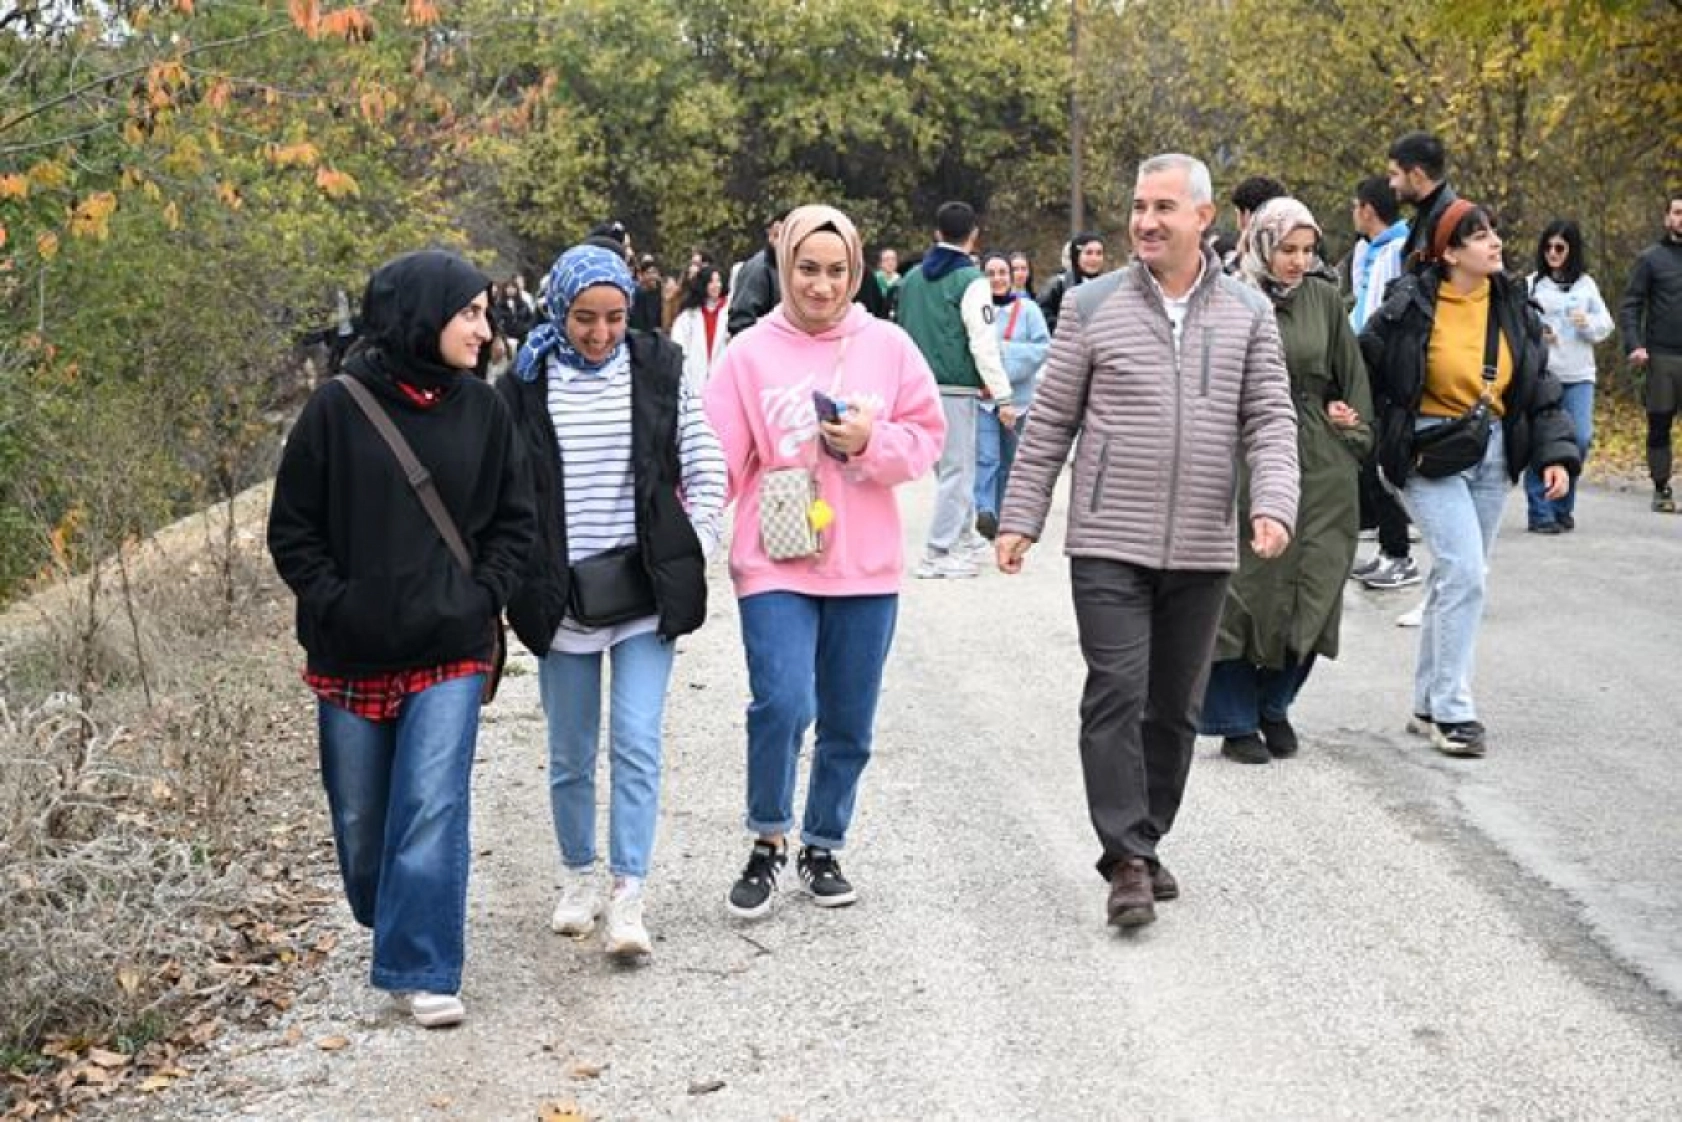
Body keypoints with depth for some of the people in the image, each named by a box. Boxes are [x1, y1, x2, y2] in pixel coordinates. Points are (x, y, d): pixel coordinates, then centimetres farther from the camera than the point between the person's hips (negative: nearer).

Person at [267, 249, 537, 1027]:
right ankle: (388, 926, 38)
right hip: (351, 655, 0)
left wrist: (483, 597, -2)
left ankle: (422, 970, -4)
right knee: (360, 815, 12)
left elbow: (515, 521, 10)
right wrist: (333, 604, -8)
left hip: (450, 651, 0)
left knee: (433, 810, -10)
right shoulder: (338, 408, -6)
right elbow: (292, 528, 0)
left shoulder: (481, 410, 2)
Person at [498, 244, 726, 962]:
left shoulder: (658, 370, 1)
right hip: (561, 597, 1)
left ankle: (629, 896, -3)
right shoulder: (526, 387, 0)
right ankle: (579, 877, 29)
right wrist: (511, 579, 0)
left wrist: (695, 546, -2)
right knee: (570, 754, 11)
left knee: (637, 746, -8)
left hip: (644, 590, -1)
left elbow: (704, 465, 6)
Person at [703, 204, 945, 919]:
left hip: (866, 566, 3)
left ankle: (823, 846, 30)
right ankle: (767, 842, 6)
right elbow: (720, 459, -2)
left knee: (849, 724, 11)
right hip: (774, 562, -2)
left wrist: (871, 442, -13)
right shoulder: (750, 353, -1)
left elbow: (926, 438, 6)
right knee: (782, 705, -17)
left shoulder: (888, 346, 3)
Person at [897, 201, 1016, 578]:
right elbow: (983, 342, -14)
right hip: (955, 388, -7)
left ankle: (962, 536, 30)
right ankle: (938, 554, -5)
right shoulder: (970, 280, -10)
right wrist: (1003, 395, -11)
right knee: (957, 469, -2)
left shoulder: (912, 278, 10)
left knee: (947, 464, 20)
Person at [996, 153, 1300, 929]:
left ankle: (1145, 843, 24)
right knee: (1117, 696, -10)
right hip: (1109, 544, -3)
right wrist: (1019, 518, 0)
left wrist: (1273, 503, -13)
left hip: (1202, 549, 3)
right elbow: (1050, 421, 4)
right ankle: (1127, 859, -6)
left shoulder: (1247, 313, 6)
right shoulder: (1093, 305, 1)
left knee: (1175, 708, 11)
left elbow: (1270, 420, 4)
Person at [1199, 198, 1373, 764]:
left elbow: (1352, 373, 16)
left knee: (1313, 587, 4)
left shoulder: (1324, 299, 9)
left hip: (1321, 467, 4)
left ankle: (1275, 705, 22)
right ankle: (1235, 722, 11)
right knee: (1247, 587, 0)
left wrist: (1353, 429, 5)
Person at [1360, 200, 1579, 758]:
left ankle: (1429, 705, 21)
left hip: (1491, 452, 6)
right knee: (1465, 571, -15)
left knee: (1457, 576, 10)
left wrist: (1556, 454, -1)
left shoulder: (1513, 307, 6)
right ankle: (1452, 710, -7)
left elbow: (1541, 388, 9)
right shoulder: (1410, 305, -11)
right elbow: (1364, 367, -2)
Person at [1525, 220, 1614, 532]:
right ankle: (1540, 513, 4)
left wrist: (1588, 323, -9)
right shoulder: (1532, 284, 2)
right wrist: (1534, 335, -20)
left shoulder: (1586, 284, 10)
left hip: (1579, 376, 2)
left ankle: (1562, 507, 14)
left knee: (1580, 439, -5)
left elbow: (1606, 324, 11)